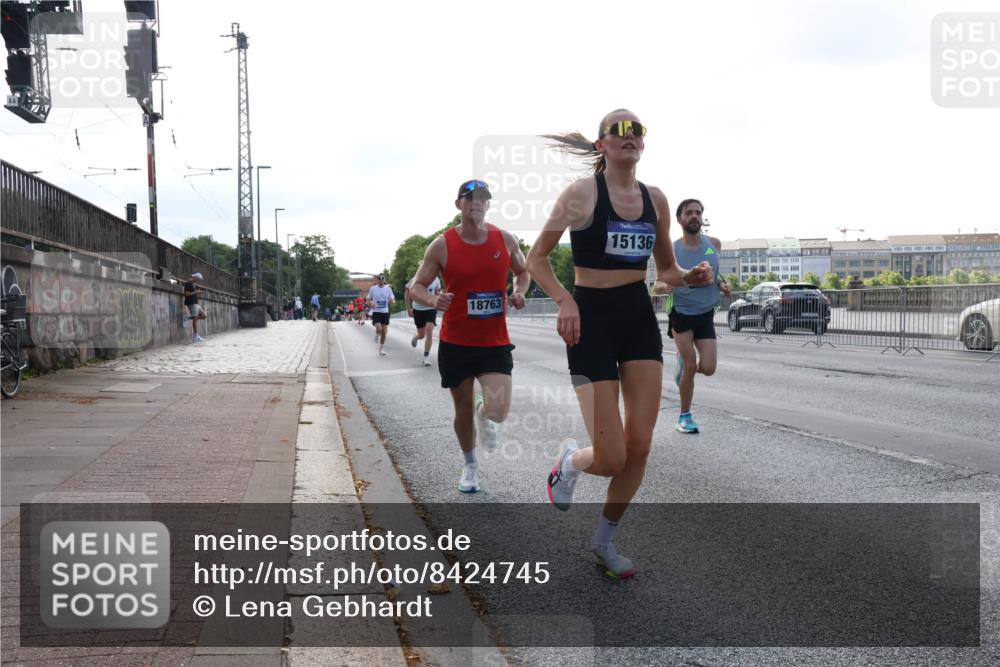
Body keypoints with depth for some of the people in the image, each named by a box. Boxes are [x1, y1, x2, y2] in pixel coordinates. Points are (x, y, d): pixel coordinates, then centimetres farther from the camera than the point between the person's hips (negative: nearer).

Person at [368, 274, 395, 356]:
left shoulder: (388, 289, 3)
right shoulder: (373, 289, -1)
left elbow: (392, 301, 5)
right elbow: (368, 299, 8)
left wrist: (392, 301, -20)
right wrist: (371, 303, -14)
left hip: (385, 312, 2)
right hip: (376, 312, -2)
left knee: (384, 331, 2)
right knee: (379, 329, -21)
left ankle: (381, 349, 17)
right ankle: (377, 335, 17)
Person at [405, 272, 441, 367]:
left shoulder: (436, 279, -4)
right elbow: (407, 294, -2)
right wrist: (409, 309, -5)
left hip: (431, 309, 1)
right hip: (418, 309, -1)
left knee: (429, 332, -16)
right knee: (421, 335, 8)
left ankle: (426, 356, -6)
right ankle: (415, 337, 47)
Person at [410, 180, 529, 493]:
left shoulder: (506, 240, -1)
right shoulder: (442, 245, -7)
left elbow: (523, 271, 17)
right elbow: (416, 287, -2)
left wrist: (519, 292, -5)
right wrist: (433, 300, -24)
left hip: (495, 342, 0)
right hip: (455, 342, 0)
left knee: (498, 410, -18)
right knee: (463, 408, 12)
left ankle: (484, 416, 20)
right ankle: (470, 465, 37)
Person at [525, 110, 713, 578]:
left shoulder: (655, 199, 6)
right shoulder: (582, 193, -8)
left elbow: (666, 269, 16)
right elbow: (537, 258, -6)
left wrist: (690, 276, -6)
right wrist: (564, 301, -22)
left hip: (640, 319, 5)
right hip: (592, 320, -5)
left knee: (639, 448, 1)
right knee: (611, 458, -9)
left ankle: (604, 540, 23)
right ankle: (569, 460, 29)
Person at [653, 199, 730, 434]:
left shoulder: (714, 244, 0)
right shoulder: (672, 250, -10)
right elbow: (657, 285, -8)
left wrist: (721, 284, 0)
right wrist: (665, 286, -31)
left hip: (706, 314, 3)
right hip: (681, 314, -3)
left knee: (708, 368, -5)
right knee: (690, 367, -5)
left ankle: (683, 360, 30)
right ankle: (685, 416, 13)